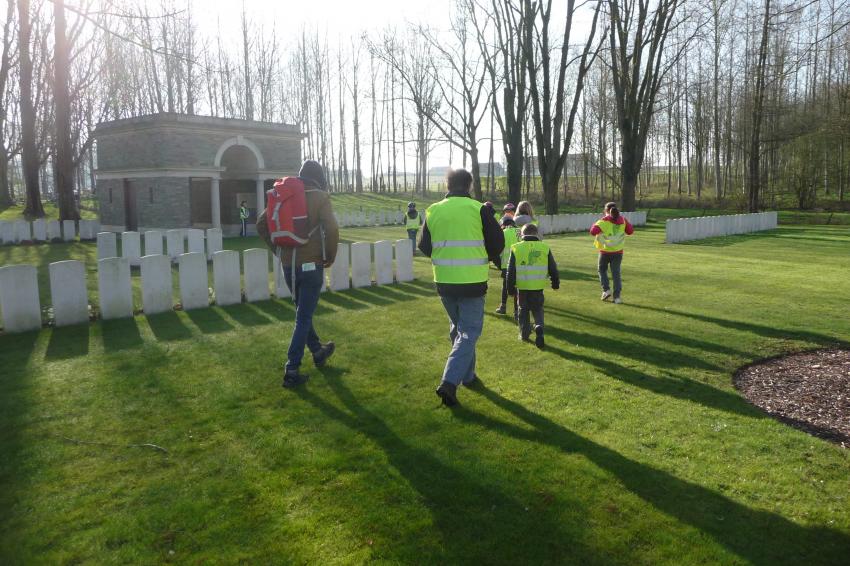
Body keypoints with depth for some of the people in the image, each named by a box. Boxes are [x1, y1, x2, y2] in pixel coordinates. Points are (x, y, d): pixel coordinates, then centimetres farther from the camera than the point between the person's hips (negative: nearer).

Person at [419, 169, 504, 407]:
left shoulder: (433, 211, 1)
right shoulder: (479, 209, -9)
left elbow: (424, 246, 9)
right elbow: (497, 243, -4)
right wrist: (490, 258, 18)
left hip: (444, 282, 4)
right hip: (472, 282, -4)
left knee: (457, 327, 22)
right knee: (469, 332, 2)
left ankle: (467, 375, 34)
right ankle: (449, 382, -12)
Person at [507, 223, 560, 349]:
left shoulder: (516, 248, -3)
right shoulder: (545, 248, 0)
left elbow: (511, 270, -1)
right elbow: (553, 268, 6)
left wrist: (510, 286, 6)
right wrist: (555, 283, 20)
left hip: (522, 286, 0)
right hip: (538, 286, 0)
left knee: (523, 310, 17)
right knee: (537, 309, 13)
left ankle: (524, 334, 21)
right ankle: (539, 327, -13)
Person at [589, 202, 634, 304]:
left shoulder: (604, 221, -10)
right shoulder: (622, 220, 2)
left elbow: (593, 231, -20)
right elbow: (630, 231, 10)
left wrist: (596, 225, 0)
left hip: (605, 251, -3)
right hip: (618, 251, 3)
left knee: (602, 270, 19)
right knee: (616, 273, 6)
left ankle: (606, 290, 5)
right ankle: (617, 296, 0)